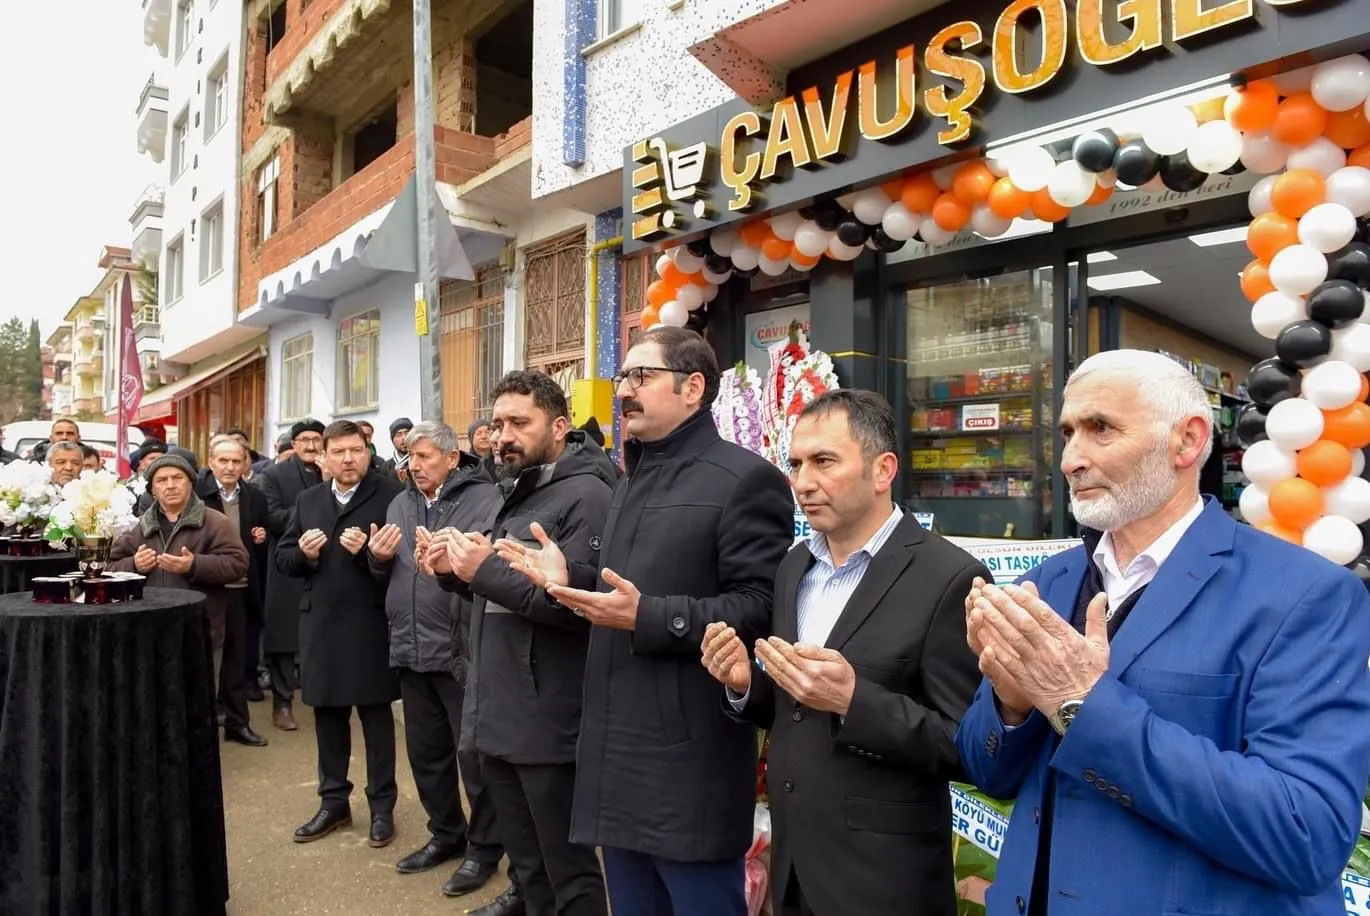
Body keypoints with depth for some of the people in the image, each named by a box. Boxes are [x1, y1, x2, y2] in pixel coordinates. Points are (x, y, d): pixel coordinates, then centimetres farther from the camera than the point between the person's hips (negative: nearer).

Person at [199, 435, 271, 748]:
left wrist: (261, 539, -7)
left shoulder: (255, 497, 6)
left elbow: (263, 547, 14)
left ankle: (237, 722, 23)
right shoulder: (195, 493, -8)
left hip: (240, 588, 4)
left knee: (237, 657, 13)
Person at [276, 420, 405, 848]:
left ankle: (382, 806, 20)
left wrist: (368, 551, -26)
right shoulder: (308, 500, 11)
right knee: (328, 717, 16)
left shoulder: (390, 494, -8)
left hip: (370, 624, -5)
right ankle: (333, 802, 31)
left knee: (376, 717, 7)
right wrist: (303, 553, -8)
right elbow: (282, 558, 12)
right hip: (320, 624, 5)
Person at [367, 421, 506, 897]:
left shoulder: (484, 497, -10)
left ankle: (483, 846, 22)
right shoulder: (401, 503, 14)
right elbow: (386, 572, 20)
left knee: (474, 754, 5)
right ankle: (446, 834, 37)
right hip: (412, 647, 7)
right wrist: (378, 557, 0)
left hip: (463, 648, -7)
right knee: (426, 752, 19)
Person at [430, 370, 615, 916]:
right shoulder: (516, 493, 15)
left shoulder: (586, 496, -14)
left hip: (548, 725, -9)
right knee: (526, 865, 22)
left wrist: (488, 570, -22)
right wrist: (459, 570, 1)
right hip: (499, 717, 9)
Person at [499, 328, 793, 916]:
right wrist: (568, 584, 6)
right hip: (618, 755, 9)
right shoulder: (632, 481, 18)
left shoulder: (743, 478, -12)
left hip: (689, 764, -8)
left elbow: (760, 608, -21)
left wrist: (648, 618, -26)